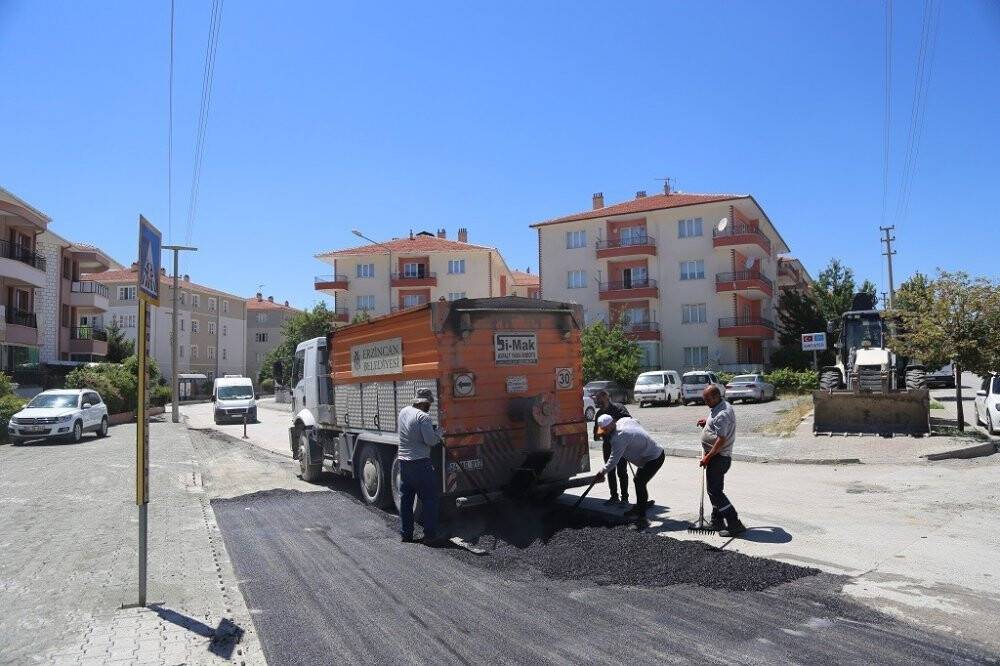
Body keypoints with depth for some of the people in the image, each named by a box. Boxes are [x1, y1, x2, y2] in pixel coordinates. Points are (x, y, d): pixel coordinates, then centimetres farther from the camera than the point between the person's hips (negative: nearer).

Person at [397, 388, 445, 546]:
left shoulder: (403, 411, 7)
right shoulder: (423, 416, -17)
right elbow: (430, 441, -19)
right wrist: (438, 434, 1)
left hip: (403, 461, 8)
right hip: (420, 463, -8)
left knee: (405, 499, 15)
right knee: (430, 500, 2)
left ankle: (405, 534, 21)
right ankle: (430, 535, 4)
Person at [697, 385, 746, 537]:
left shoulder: (722, 414, -23)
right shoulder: (721, 406, 10)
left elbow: (721, 440, -26)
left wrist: (707, 457, -22)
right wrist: (706, 422, 12)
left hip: (718, 457, -11)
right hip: (717, 456, 11)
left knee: (715, 491, -8)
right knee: (715, 489, 17)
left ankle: (735, 525, -6)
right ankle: (717, 522, 26)